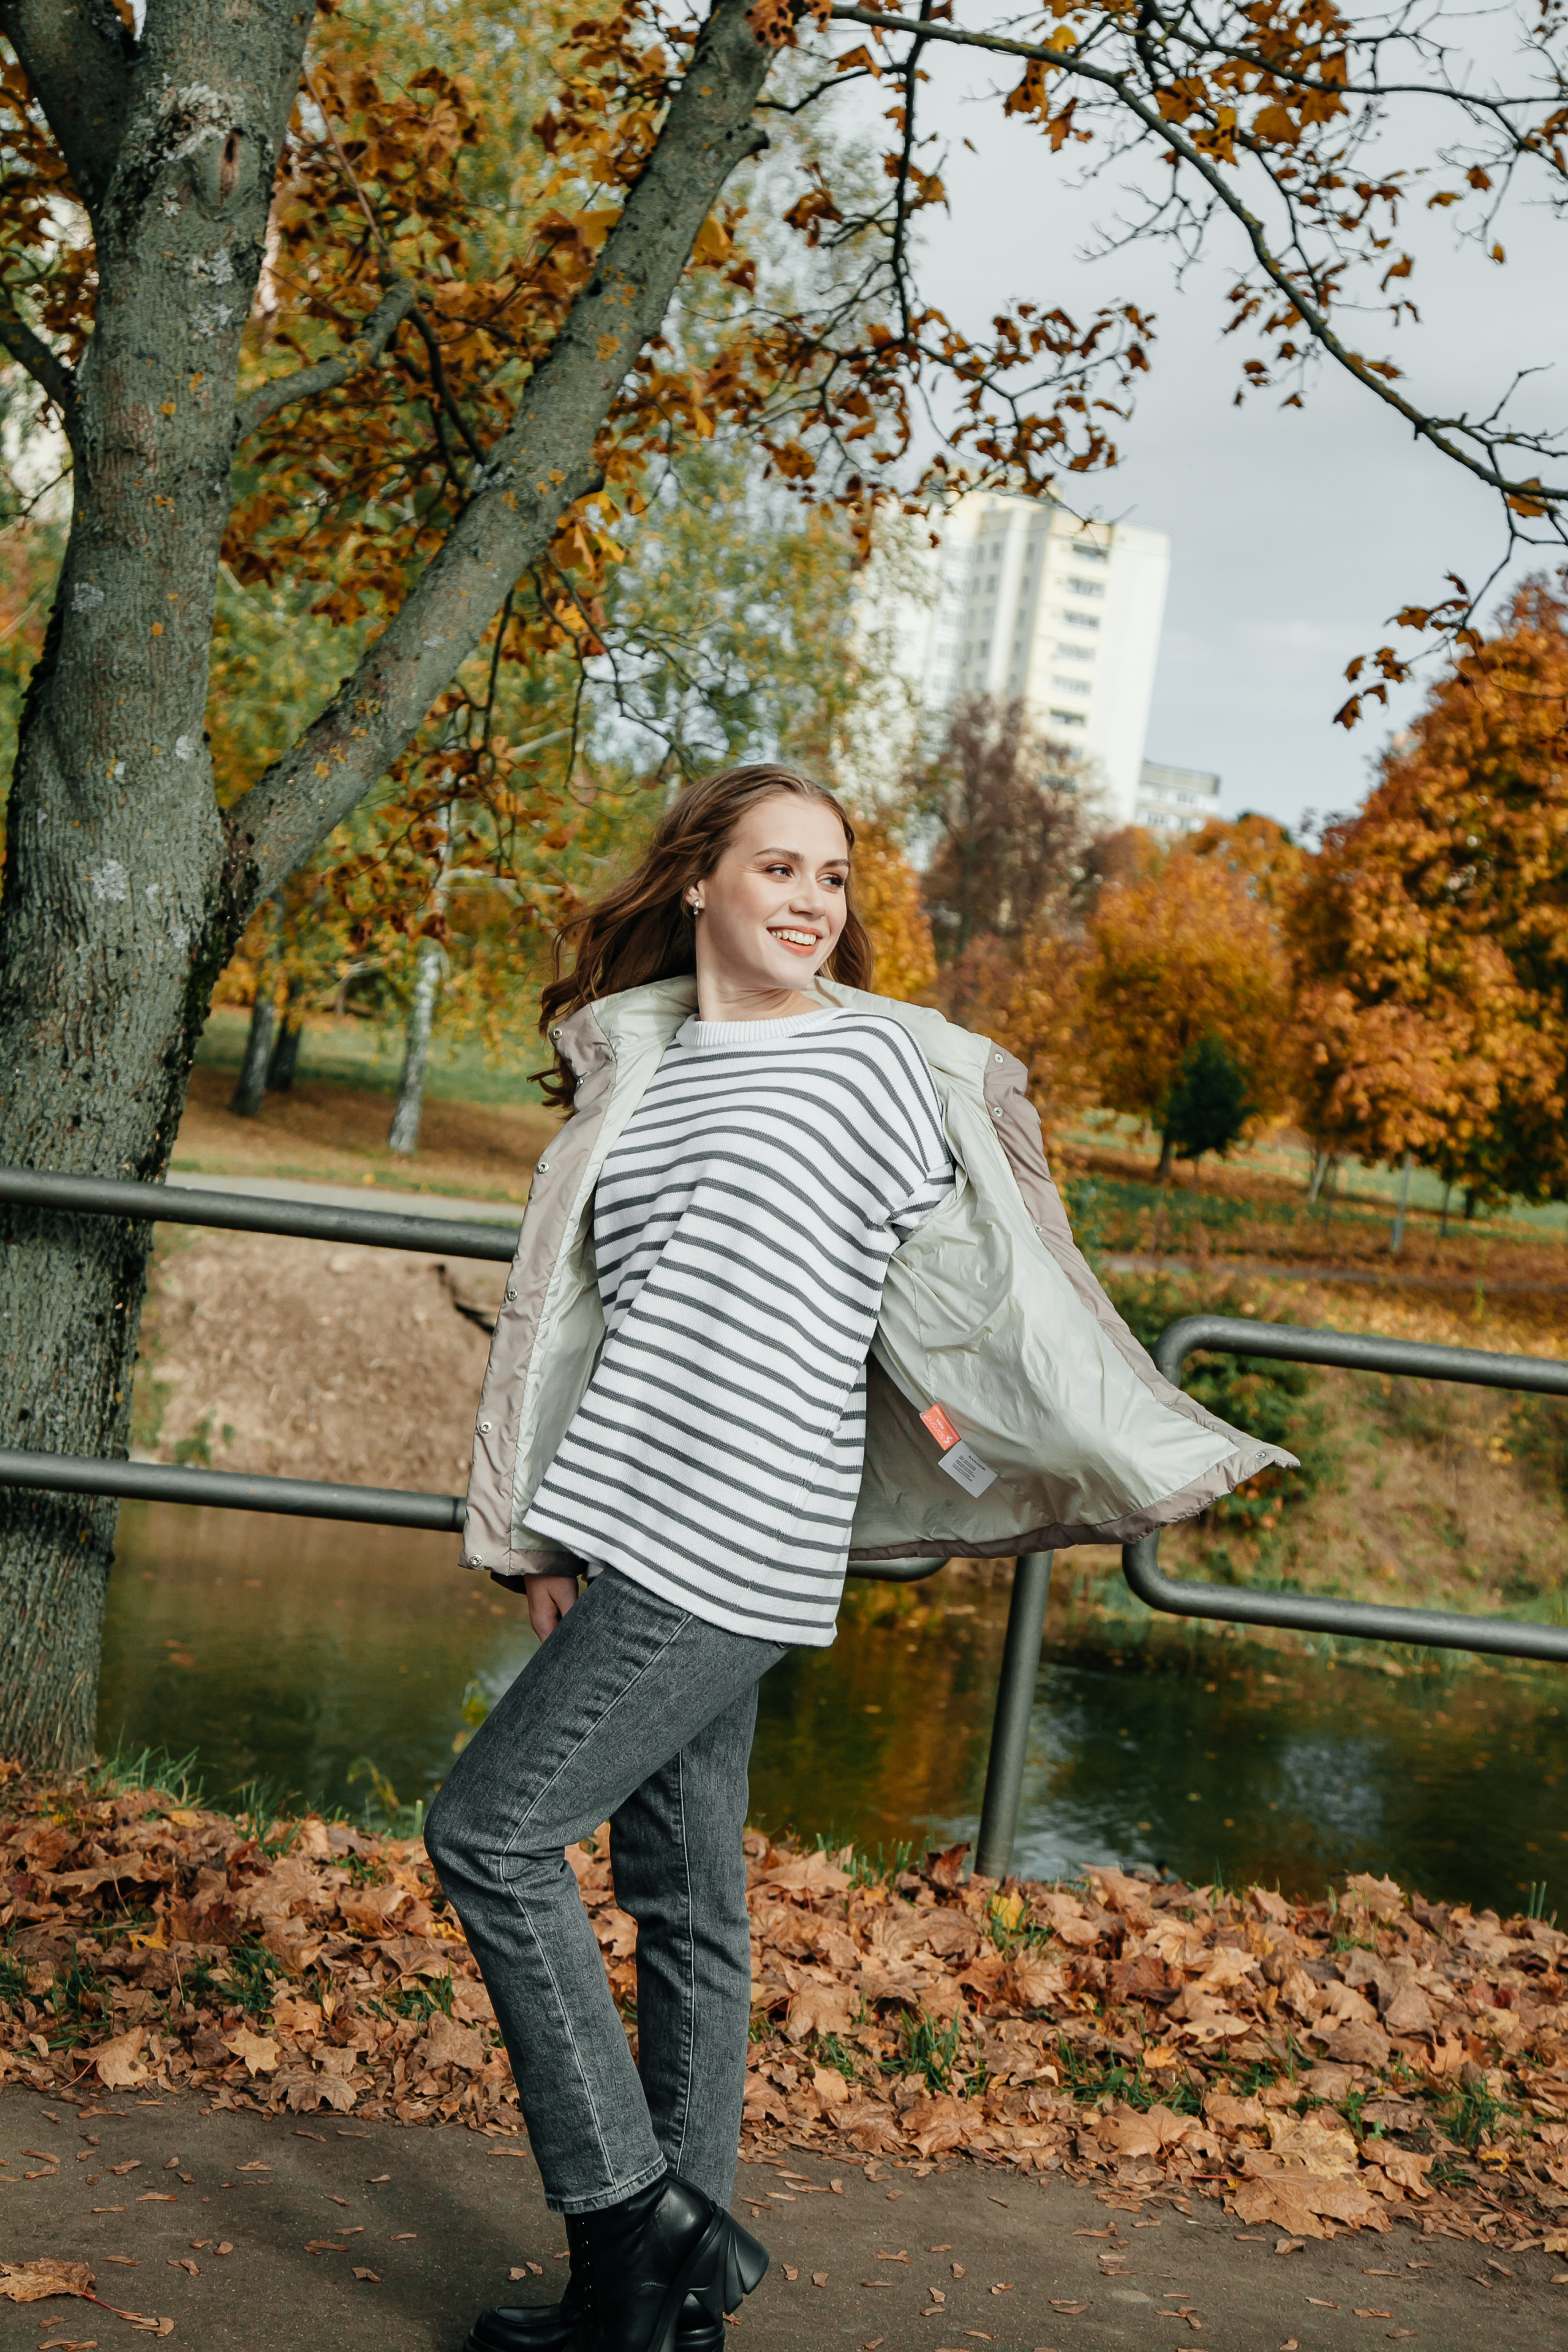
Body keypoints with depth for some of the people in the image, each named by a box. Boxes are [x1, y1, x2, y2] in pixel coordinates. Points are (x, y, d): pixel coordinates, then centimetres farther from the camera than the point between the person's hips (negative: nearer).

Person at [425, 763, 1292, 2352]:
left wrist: (1142, 1463, 4)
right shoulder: (632, 1068, 15)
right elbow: (573, 1299, 18)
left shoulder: (880, 1062, -3)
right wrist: (542, 1530, 14)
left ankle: (631, 2217, 1)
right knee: (683, 1902, 12)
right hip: (647, 1549, 7)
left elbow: (968, 1299, 1)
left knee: (492, 1831, -9)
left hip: (734, 1548, -7)